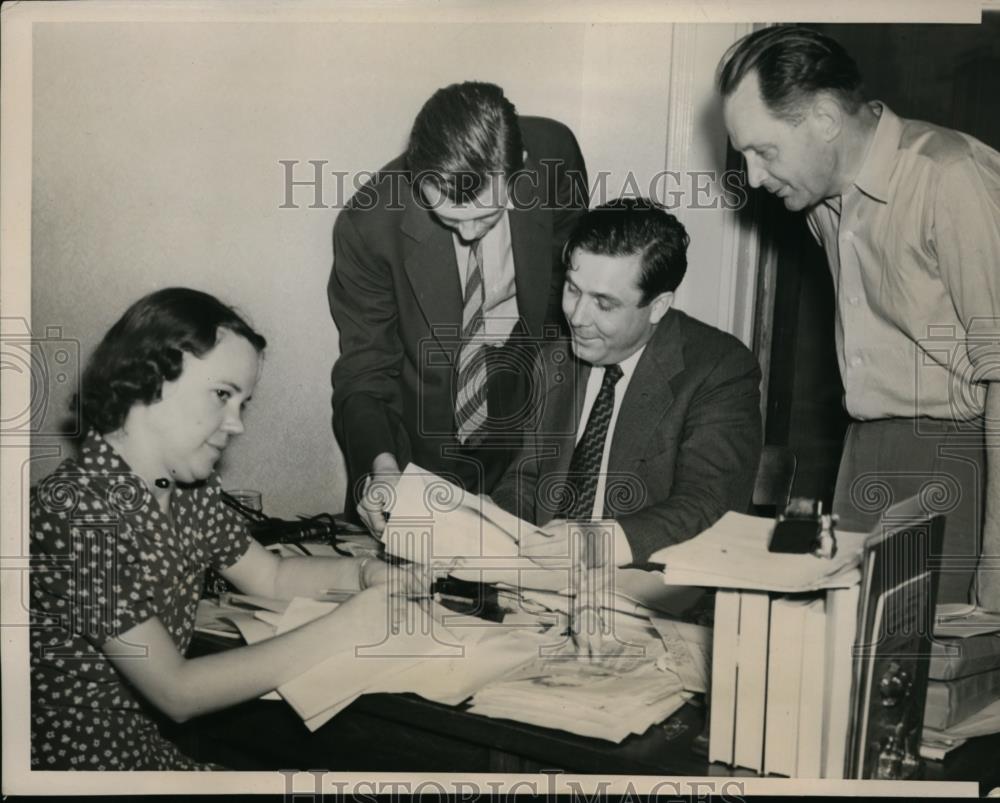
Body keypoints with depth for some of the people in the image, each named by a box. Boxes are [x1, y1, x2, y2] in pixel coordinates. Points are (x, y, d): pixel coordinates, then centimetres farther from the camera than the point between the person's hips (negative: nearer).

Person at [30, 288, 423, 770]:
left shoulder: (188, 487, -1)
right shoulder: (79, 509, -25)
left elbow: (271, 577, 13)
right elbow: (177, 693, -25)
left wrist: (364, 573, -6)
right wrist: (342, 628, -26)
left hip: (147, 743, 7)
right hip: (84, 762, -7)